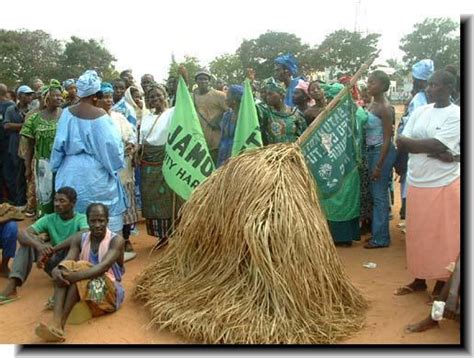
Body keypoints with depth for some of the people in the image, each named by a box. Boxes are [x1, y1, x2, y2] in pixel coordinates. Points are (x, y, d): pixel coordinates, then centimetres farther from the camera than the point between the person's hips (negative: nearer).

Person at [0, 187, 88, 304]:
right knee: (29, 239, -14)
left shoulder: (81, 219, -12)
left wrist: (53, 250, -39)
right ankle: (11, 286, -26)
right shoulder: (49, 219, -2)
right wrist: (38, 245, -39)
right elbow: (22, 234, -16)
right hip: (54, 264, 4)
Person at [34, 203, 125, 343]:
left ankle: (60, 325, -35)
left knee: (79, 268, -30)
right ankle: (55, 323, -42)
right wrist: (56, 270, -37)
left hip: (109, 291, -4)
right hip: (82, 287, 4)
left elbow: (103, 267, -27)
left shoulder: (116, 240, -11)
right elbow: (66, 261, -13)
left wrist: (76, 276, -41)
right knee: (65, 268, -25)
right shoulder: (79, 239, 2)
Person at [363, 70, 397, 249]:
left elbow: (387, 139, -18)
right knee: (375, 193, 15)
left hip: (382, 151, -9)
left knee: (379, 194, -2)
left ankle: (381, 238, 9)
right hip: (372, 150, 9)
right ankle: (377, 232, 28)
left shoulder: (384, 107, -17)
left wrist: (379, 166, -19)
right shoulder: (373, 103, 10)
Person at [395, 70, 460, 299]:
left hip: (444, 184, -5)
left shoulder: (456, 115, -9)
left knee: (443, 236, 6)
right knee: (417, 233, 13)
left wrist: (411, 143, -7)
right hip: (417, 182, 5)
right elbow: (401, 142, -4)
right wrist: (438, 152, -14)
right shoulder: (420, 111, 7)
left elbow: (435, 145, -20)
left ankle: (441, 284, 22)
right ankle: (419, 279, 29)